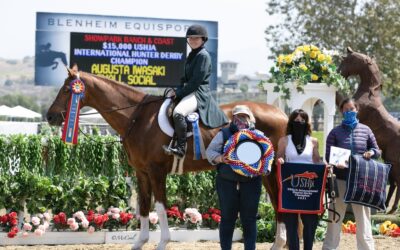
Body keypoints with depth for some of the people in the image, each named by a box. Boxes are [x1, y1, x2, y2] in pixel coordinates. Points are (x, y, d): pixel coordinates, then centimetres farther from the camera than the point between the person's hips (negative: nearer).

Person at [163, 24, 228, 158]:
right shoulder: (192, 55, 19)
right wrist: (178, 91, 7)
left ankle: (180, 147, -32)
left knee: (178, 112, -34)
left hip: (199, 93, -11)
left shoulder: (203, 55, -10)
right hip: (189, 92, 11)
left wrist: (179, 93, -15)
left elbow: (196, 80, -17)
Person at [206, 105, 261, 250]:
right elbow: (210, 151, 4)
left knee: (249, 220, 3)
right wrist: (221, 158, -17)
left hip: (251, 182, 1)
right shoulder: (224, 134, 6)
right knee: (227, 219, 5)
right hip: (227, 182, -1)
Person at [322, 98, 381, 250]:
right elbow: (328, 156, -3)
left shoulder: (365, 130, 7)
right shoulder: (335, 132, 1)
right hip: (340, 179, -1)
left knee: (363, 216, 6)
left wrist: (371, 152, -11)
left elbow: (377, 151, 12)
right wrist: (335, 163, -24)